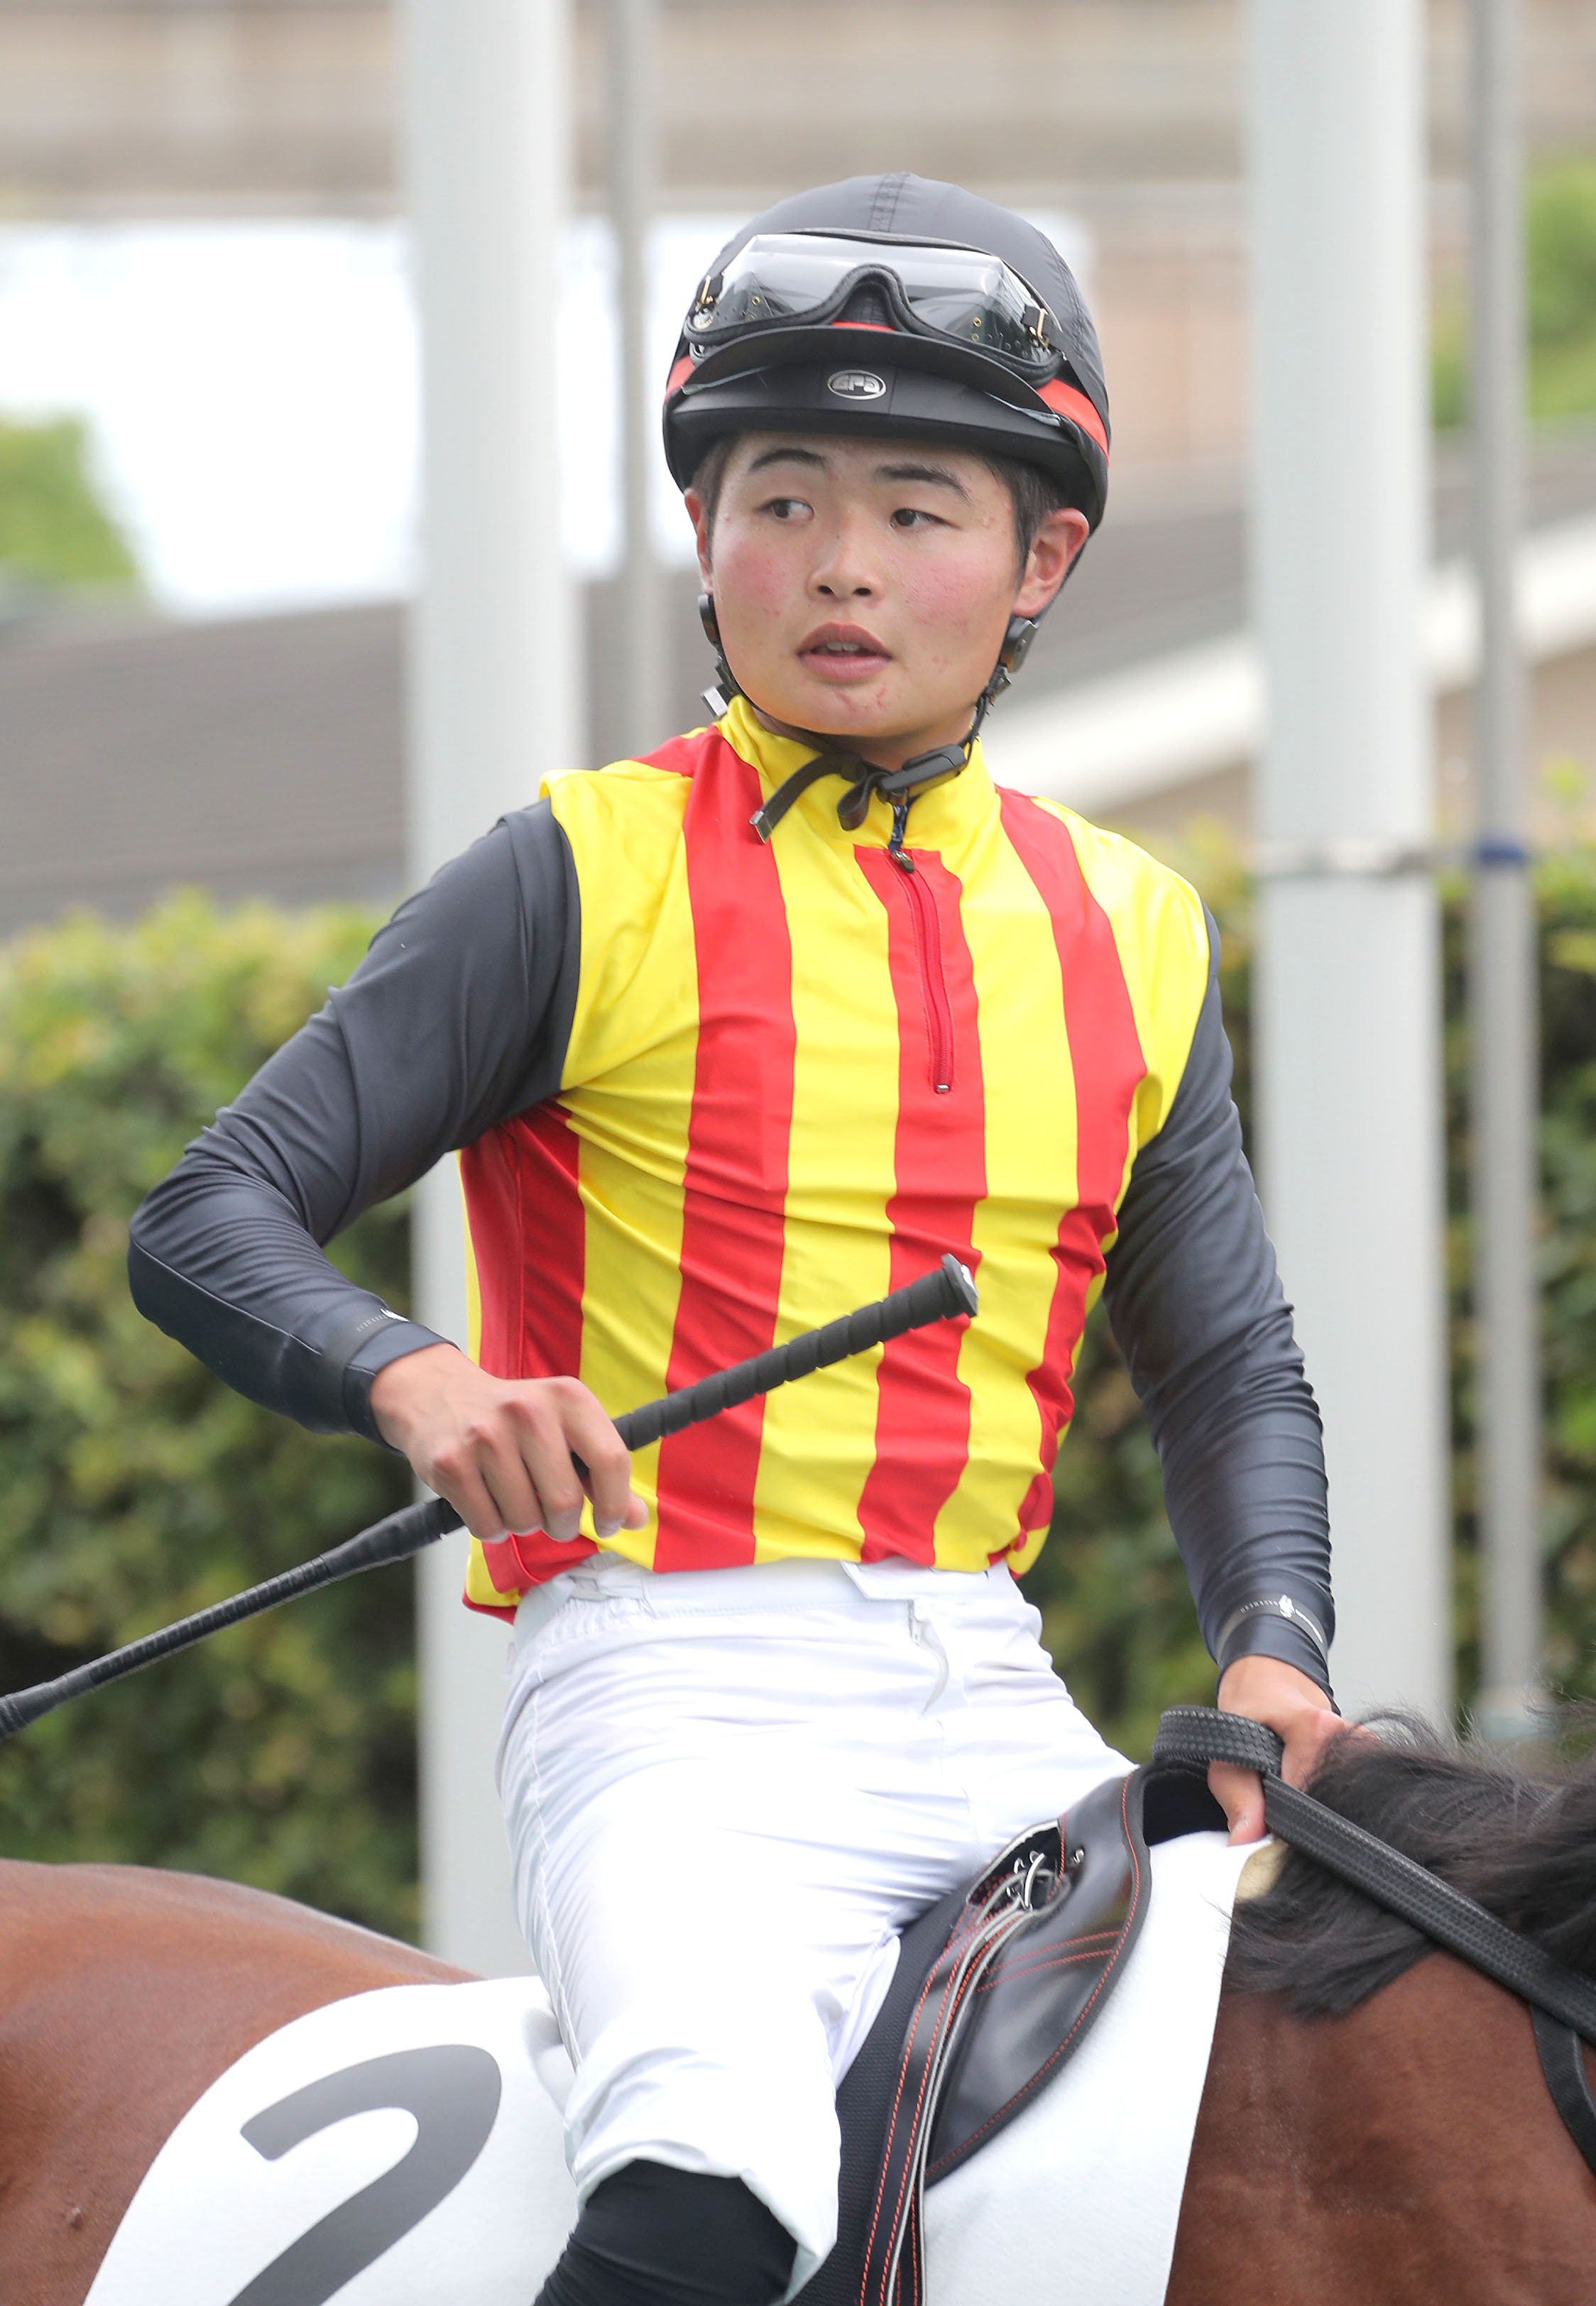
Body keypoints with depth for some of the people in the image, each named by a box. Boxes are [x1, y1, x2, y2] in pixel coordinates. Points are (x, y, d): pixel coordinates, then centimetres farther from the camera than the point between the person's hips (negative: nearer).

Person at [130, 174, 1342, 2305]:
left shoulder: (1130, 936, 14)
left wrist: (1275, 1647, -1)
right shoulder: (591, 883, -1)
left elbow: (1227, 1368, 19)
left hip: (989, 1702, 6)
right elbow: (211, 1224, -4)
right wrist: (421, 1383, -24)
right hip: (679, 1688, -6)